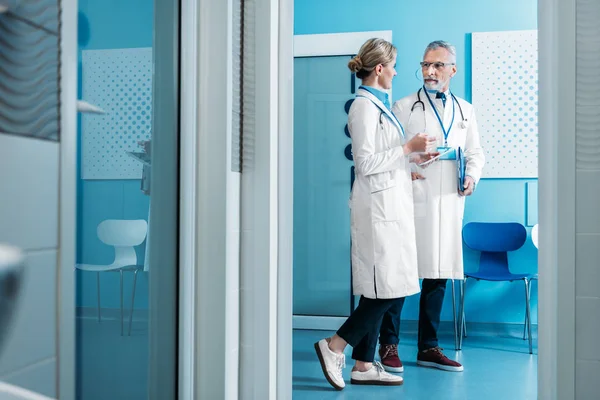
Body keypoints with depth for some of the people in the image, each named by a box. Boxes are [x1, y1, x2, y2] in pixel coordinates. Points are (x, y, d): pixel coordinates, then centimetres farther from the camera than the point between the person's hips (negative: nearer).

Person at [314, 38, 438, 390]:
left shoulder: (379, 104, 17)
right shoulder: (365, 106, -12)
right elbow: (366, 163, -18)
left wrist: (414, 157, 18)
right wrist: (408, 148, -13)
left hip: (389, 206, 10)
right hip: (378, 207, -10)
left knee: (381, 291, 11)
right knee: (391, 289, -7)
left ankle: (364, 365, 18)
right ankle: (335, 347, 3)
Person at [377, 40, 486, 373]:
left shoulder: (465, 110, 17)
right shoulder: (404, 107, 5)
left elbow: (475, 153, 22)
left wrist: (472, 177, 3)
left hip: (448, 203, 4)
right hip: (411, 200, -4)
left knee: (438, 274, 8)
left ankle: (428, 347, 19)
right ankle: (388, 345, 9)